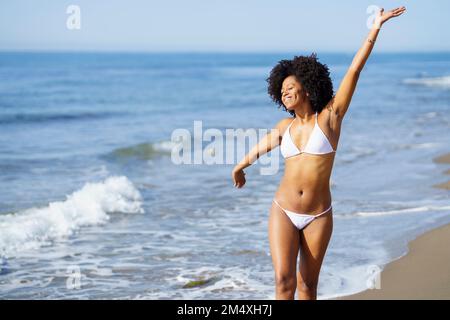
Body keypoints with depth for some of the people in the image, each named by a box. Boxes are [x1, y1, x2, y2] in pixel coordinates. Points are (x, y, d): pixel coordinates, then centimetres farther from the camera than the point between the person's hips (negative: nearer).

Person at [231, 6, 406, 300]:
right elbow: (263, 145, 27)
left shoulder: (330, 116, -4)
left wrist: (375, 29, -13)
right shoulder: (285, 126, 6)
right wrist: (240, 167, 45)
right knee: (284, 281, -10)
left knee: (307, 283, 7)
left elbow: (355, 70, -9)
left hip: (318, 217, -2)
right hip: (284, 212, 2)